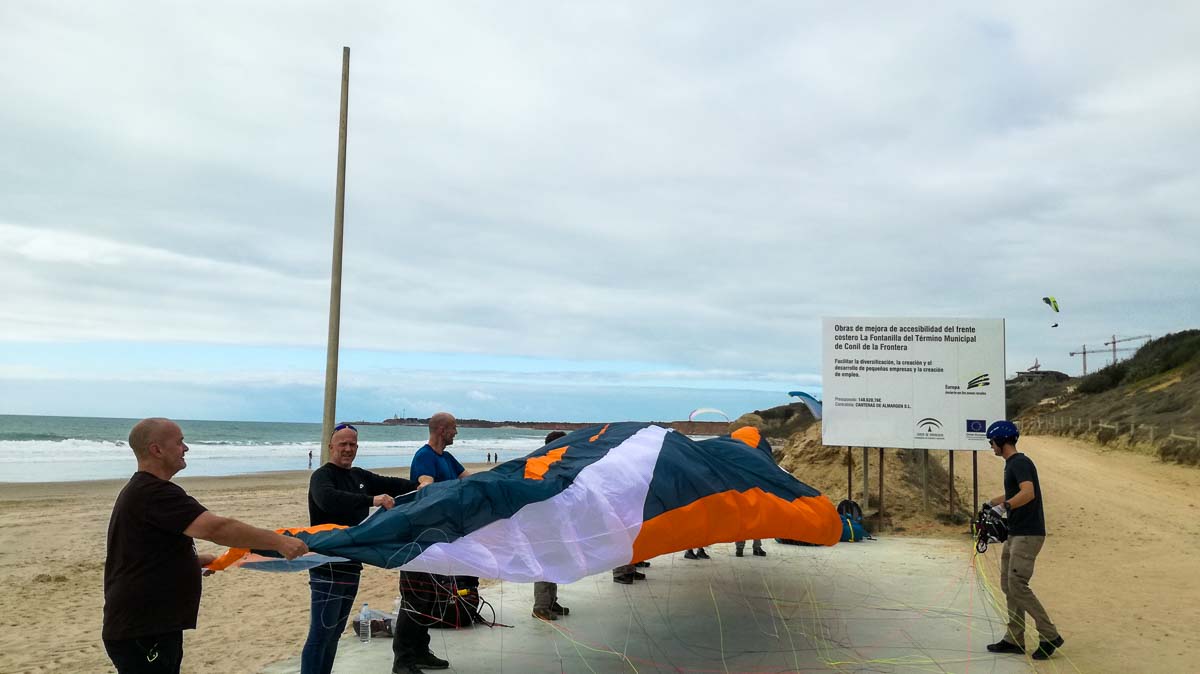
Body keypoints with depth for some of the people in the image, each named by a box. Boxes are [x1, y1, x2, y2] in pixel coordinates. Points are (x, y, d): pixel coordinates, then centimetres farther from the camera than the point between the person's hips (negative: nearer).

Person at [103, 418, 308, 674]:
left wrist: (193, 560, 15)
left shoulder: (140, 490, 14)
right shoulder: (155, 493, -20)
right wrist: (278, 541, -27)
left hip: (150, 626, 10)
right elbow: (217, 528, -30)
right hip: (141, 633, -10)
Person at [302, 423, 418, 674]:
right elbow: (328, 498, -32)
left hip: (351, 564, 8)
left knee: (335, 632, 15)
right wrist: (372, 500, -39)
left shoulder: (359, 476, 15)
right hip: (328, 566, -8)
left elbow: (390, 484, 18)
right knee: (321, 633, -8)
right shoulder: (322, 476, -11)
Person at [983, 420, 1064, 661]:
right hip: (1015, 533, 10)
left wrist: (1004, 506, -42)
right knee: (1007, 585, 11)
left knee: (1018, 586, -12)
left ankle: (1050, 636, -2)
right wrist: (992, 502, 40)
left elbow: (1028, 492, -32)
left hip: (1027, 535, -10)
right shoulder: (1011, 463, 16)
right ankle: (1014, 640, 16)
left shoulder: (1020, 463, -15)